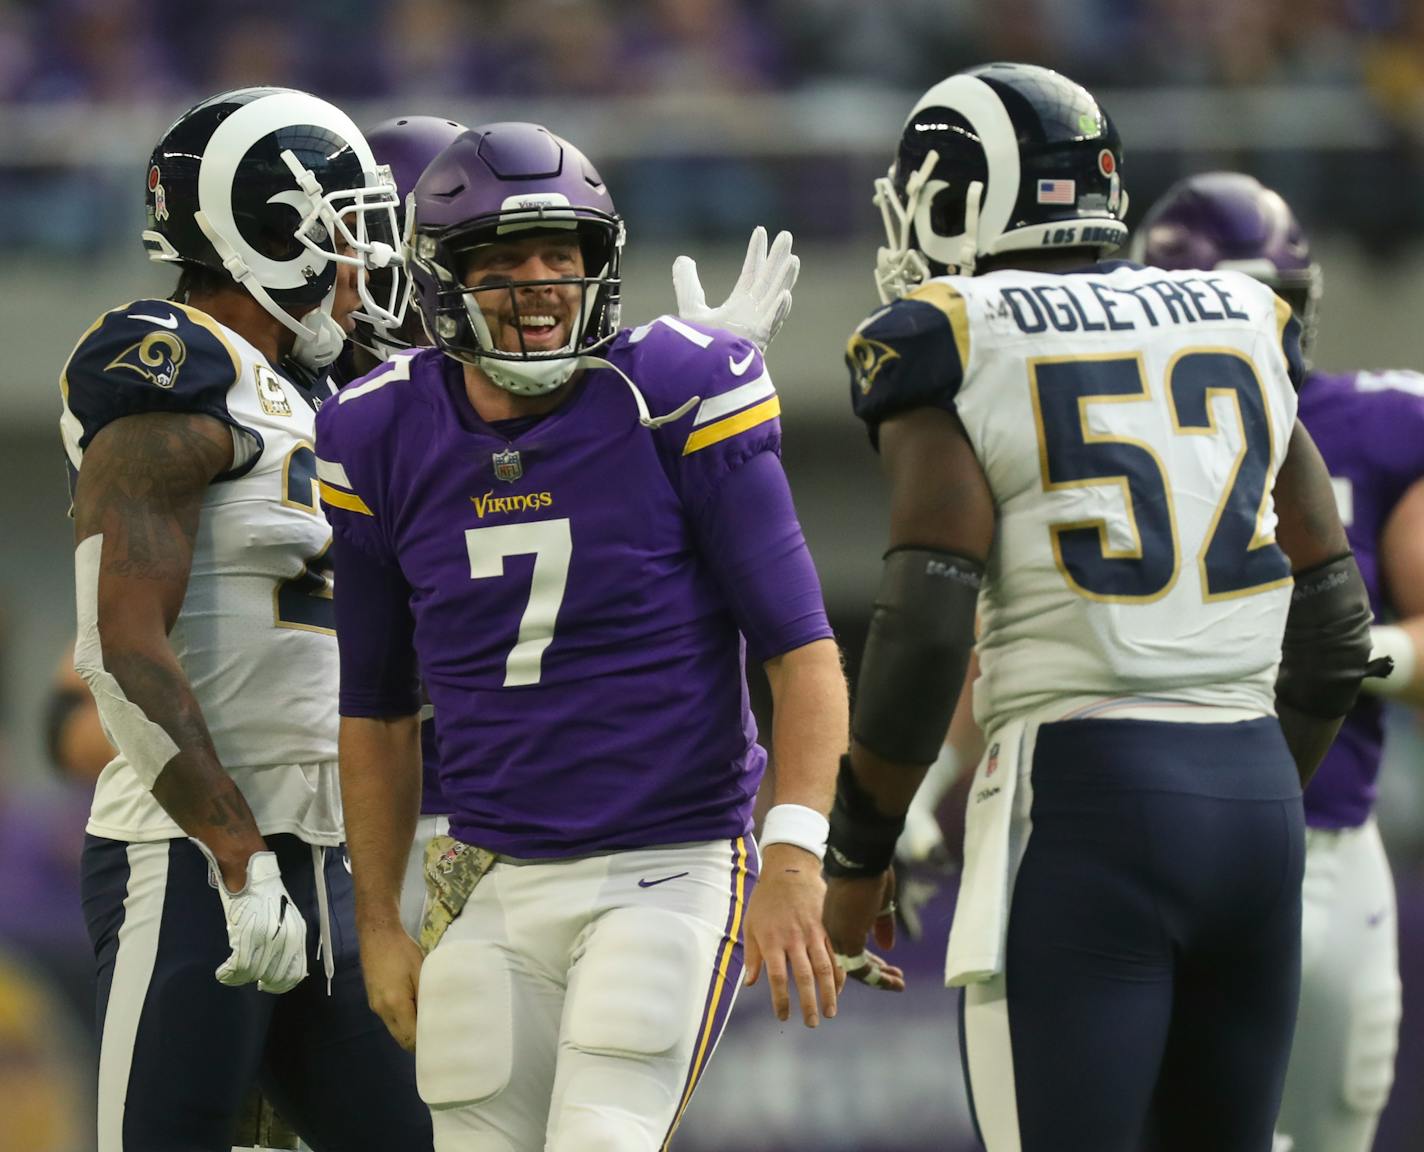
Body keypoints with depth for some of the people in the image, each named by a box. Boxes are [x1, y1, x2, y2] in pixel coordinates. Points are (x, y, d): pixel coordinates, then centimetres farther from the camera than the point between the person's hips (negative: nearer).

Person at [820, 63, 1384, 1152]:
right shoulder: (1242, 331, 14)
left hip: (1082, 804, -6)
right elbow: (1333, 623, 14)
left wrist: (857, 860, -2)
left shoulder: (951, 347, -2)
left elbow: (926, 625, -11)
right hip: (1255, 790, 6)